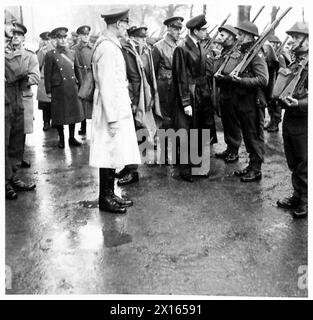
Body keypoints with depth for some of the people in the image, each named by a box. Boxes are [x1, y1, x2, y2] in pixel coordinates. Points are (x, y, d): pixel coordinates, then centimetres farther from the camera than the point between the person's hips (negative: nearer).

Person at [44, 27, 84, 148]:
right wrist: (48, 91, -5)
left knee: (73, 112, 9)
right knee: (60, 115, 3)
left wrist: (79, 83, 13)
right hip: (58, 89, -4)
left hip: (72, 88, 4)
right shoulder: (50, 55, -3)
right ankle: (61, 139, 16)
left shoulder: (72, 53, 11)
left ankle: (72, 138, 21)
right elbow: (47, 74, -3)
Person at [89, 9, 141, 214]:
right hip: (112, 110, -10)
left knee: (114, 154, 14)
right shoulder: (107, 48, -17)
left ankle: (109, 195, 24)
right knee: (110, 154, -2)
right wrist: (112, 118, -20)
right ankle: (105, 199, 9)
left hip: (118, 107, 10)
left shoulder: (112, 45, 13)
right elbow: (106, 86, -20)